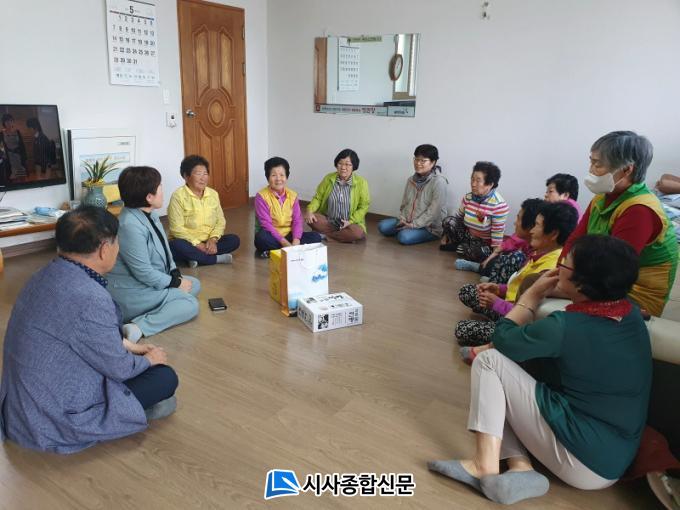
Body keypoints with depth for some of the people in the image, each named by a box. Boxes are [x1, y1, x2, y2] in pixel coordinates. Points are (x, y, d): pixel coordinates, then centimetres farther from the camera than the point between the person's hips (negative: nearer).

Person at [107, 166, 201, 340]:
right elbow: (144, 272, -27)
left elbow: (164, 248, 13)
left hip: (150, 281, 10)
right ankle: (139, 327, -22)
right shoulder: (130, 226, -28)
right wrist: (176, 283, -15)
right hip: (132, 292, -10)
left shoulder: (149, 213, 2)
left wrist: (176, 274, -1)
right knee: (190, 305, -13)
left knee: (194, 285, 11)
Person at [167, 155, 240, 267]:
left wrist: (213, 239, -15)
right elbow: (177, 228, -16)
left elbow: (221, 221, 4)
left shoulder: (213, 194, 6)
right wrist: (197, 244, -22)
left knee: (234, 240, -16)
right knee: (177, 246, -36)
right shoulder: (178, 196, -11)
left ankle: (196, 257, -21)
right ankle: (217, 259, -22)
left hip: (208, 242, 4)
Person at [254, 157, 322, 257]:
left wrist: (296, 240, -21)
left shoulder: (292, 195, 3)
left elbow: (297, 220, -2)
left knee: (316, 237, -15)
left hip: (288, 236, 5)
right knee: (261, 238, -37)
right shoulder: (261, 196, -11)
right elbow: (266, 224, -18)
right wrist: (284, 242, -27)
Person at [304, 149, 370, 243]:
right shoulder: (328, 178, -1)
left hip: (350, 223, -2)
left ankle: (324, 234, -16)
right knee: (309, 217, -24)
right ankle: (342, 234, -14)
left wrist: (350, 221, -19)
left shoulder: (361, 183, -8)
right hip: (328, 220, 2)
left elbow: (364, 206, -6)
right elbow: (318, 197, 3)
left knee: (357, 233, -34)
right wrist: (310, 211, -17)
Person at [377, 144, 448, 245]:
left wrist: (414, 225, -20)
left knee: (404, 237, -30)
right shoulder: (411, 180, 7)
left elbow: (434, 211, -21)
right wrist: (402, 219, -5)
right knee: (383, 226, -10)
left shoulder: (439, 182, -17)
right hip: (409, 222, 7)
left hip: (430, 226, -6)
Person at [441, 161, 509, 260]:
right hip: (468, 235, 4)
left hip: (485, 244, -4)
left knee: (480, 253, -37)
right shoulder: (468, 198, -6)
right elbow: (458, 217, 7)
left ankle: (457, 247, -8)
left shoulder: (498, 205, -25)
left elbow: (497, 234, -22)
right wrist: (446, 234, 5)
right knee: (448, 221, -16)